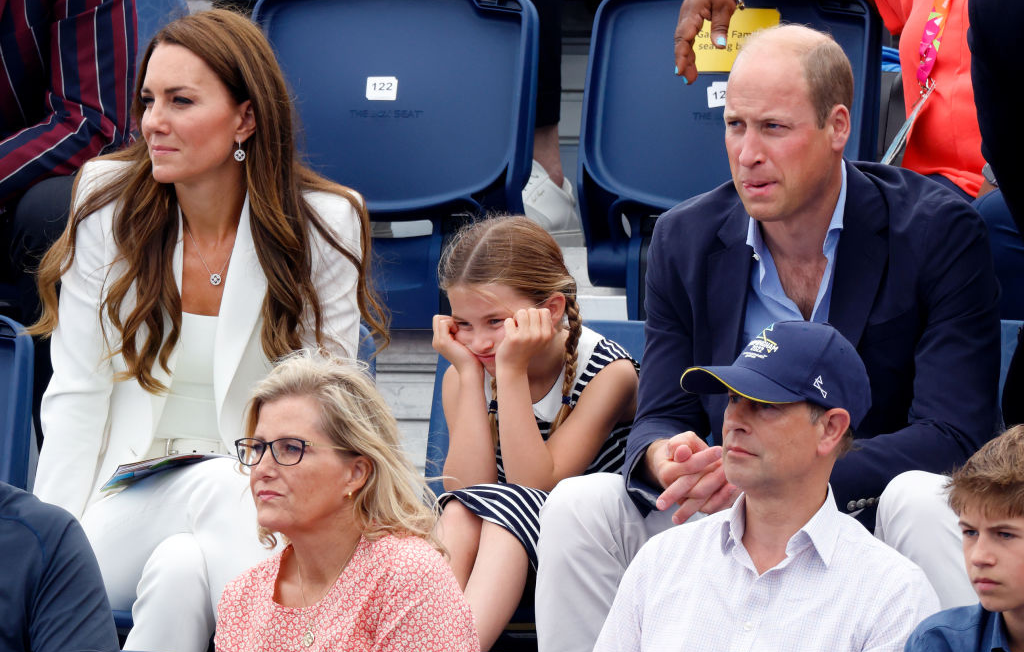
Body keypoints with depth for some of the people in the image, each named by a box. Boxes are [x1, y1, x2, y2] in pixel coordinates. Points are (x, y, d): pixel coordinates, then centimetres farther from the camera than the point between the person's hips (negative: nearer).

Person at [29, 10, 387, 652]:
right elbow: (77, 398, 1)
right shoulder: (109, 208, 0)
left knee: (182, 569, -35)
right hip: (135, 493, 2)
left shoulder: (324, 224, -4)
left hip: (260, 502, -2)